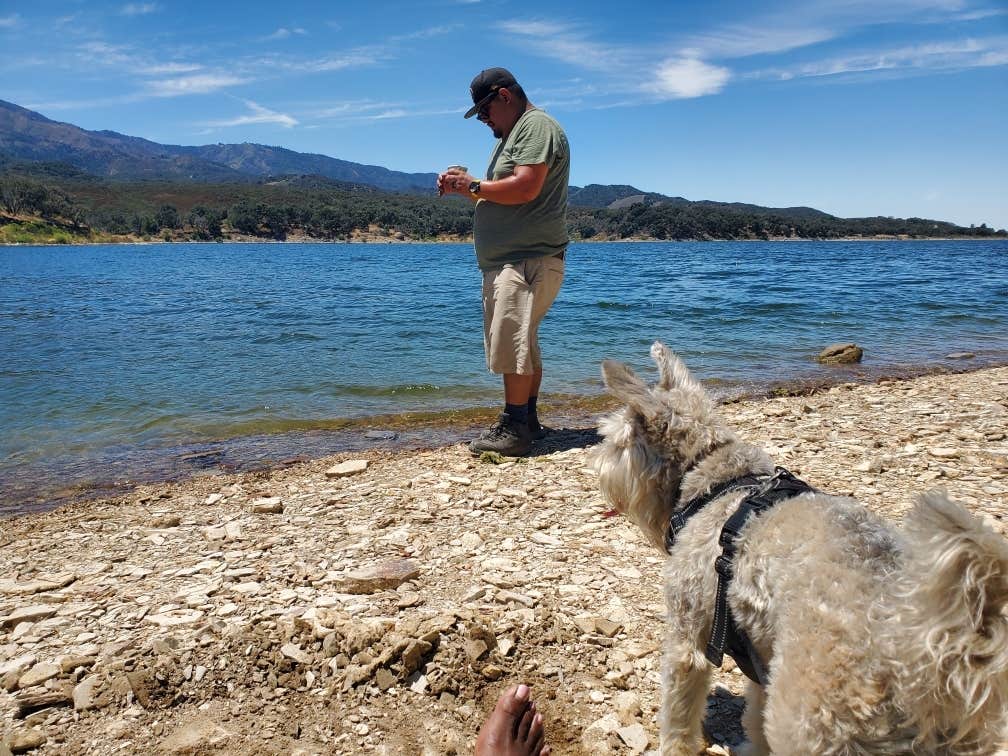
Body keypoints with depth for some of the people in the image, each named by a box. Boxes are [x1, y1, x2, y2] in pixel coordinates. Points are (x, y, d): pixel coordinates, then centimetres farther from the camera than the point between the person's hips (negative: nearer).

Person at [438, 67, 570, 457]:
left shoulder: (537, 126, -7)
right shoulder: (511, 135, 26)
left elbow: (525, 189, -21)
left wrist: (473, 186, -9)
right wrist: (464, 187, 10)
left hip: (529, 260, -11)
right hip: (506, 261, 11)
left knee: (513, 343, -14)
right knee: (522, 343, 12)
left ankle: (514, 428, -10)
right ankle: (527, 420, 19)